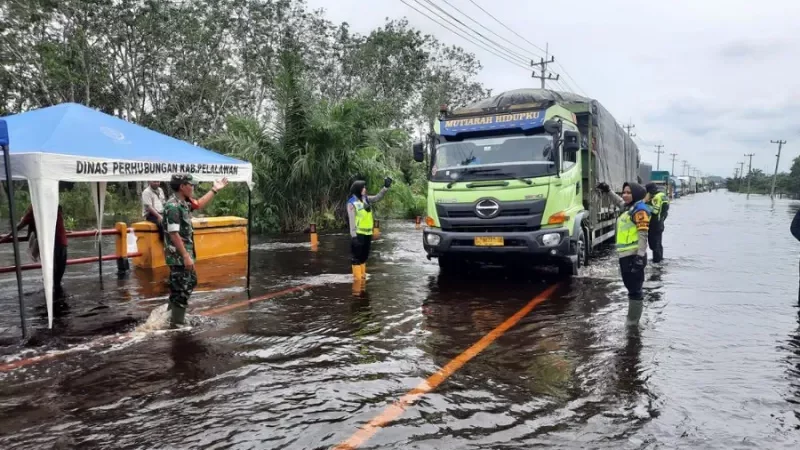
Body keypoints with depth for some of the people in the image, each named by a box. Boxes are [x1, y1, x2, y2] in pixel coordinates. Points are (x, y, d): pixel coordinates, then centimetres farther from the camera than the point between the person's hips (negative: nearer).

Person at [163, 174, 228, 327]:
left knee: (191, 282, 22)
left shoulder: (182, 203, 9)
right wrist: (186, 256, -26)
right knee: (182, 290, -2)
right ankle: (177, 323, 9)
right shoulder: (173, 206, -21)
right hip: (178, 256, -10)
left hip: (185, 254, 10)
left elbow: (199, 205, 30)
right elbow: (174, 234, -26)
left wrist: (214, 190, 29)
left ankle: (171, 313, 34)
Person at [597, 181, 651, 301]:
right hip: (626, 255, 9)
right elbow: (619, 201, 41)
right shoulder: (628, 208, 16)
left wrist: (640, 256, -22)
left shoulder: (640, 209, -11)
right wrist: (607, 191, 40)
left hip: (634, 255, -9)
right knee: (631, 288, 18)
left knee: (635, 291, -6)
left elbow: (643, 235, -17)